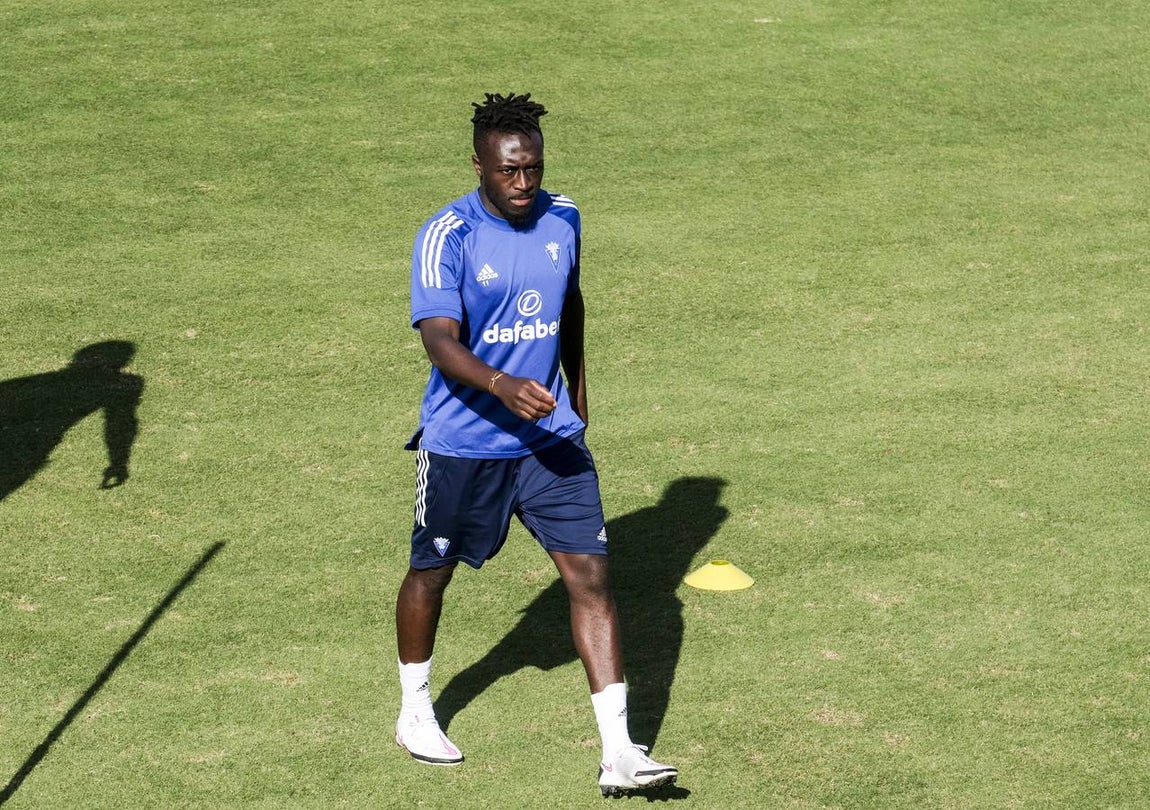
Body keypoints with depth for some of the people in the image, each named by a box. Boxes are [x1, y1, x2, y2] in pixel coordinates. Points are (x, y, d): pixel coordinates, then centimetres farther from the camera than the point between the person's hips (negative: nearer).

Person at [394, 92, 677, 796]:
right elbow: (439, 339, -27)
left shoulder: (563, 218, 1)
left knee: (591, 574, -6)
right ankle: (415, 712, 39)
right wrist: (501, 385, -44)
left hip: (551, 436, 4)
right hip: (463, 442, -4)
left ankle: (619, 752, -5)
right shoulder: (447, 236, -17)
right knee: (433, 572, 14)